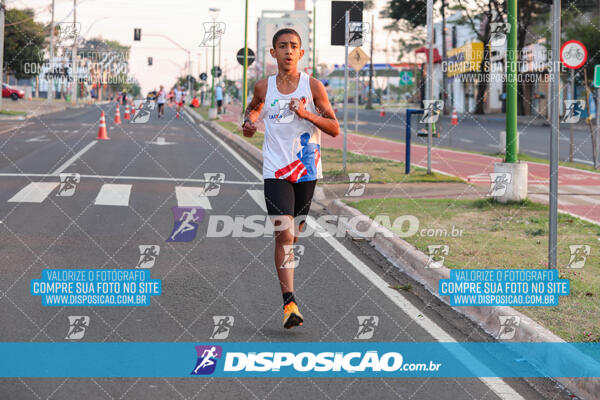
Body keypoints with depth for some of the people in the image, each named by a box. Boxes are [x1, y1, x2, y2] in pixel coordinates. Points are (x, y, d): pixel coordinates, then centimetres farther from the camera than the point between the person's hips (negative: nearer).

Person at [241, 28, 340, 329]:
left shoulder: (313, 86, 0)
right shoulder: (264, 87, 5)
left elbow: (335, 129, -1)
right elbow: (254, 107, 29)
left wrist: (306, 113, -15)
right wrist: (249, 120, 6)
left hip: (308, 171, 1)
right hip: (276, 171, 0)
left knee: (296, 234, 10)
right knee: (284, 234, -13)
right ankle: (289, 302, -16)